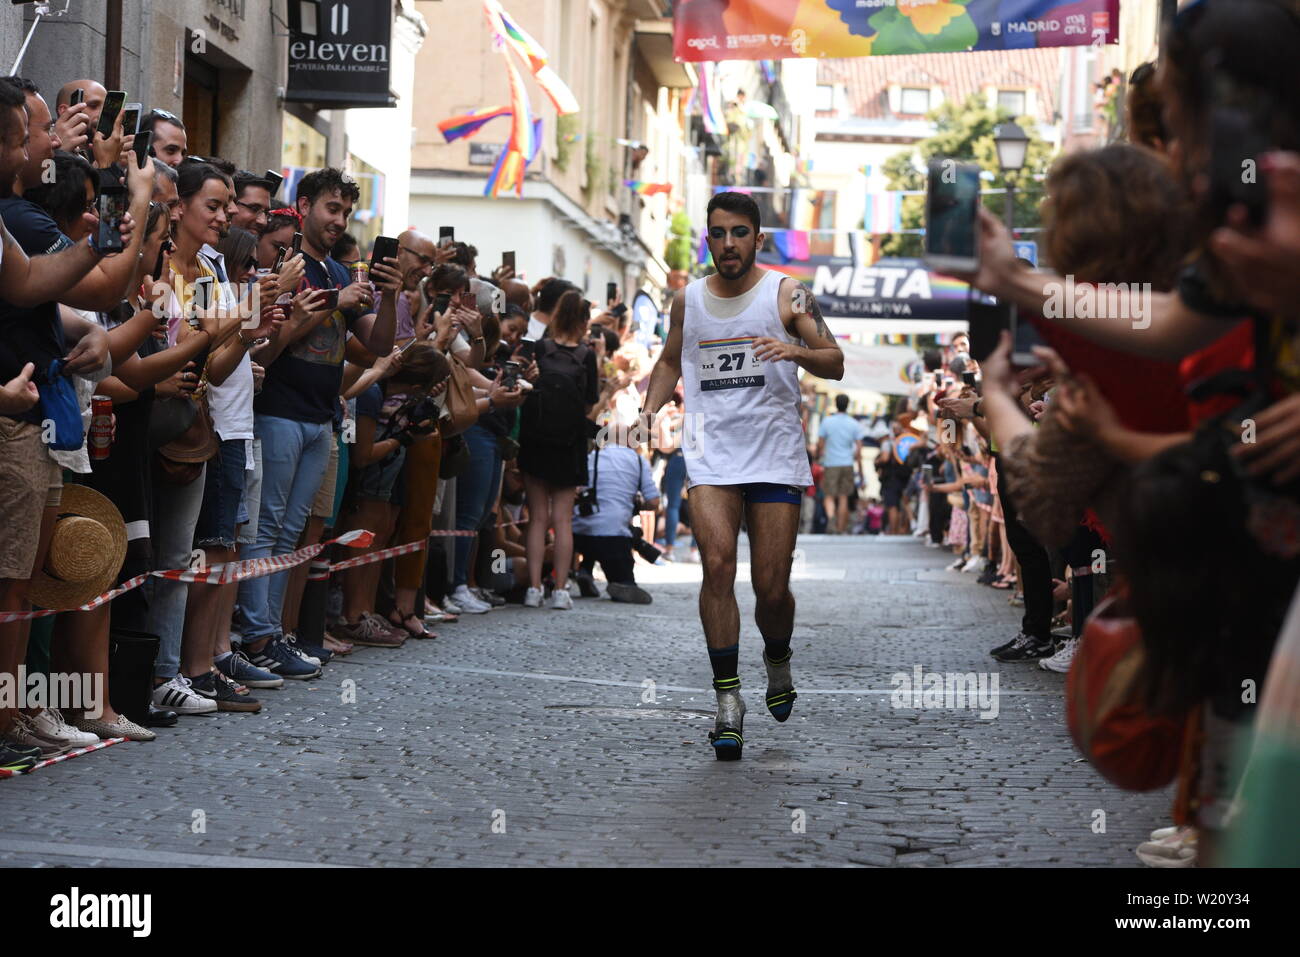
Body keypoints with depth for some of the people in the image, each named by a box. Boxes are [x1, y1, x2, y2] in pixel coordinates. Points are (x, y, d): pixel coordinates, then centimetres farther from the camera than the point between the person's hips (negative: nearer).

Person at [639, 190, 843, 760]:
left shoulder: (786, 295, -1)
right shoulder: (687, 301, 9)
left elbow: (835, 365, -3)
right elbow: (670, 361, 23)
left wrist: (795, 351, -24)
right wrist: (650, 409, 5)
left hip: (775, 456, -2)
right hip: (712, 454, 2)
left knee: (771, 587, -2)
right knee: (717, 565, -17)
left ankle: (778, 664, 31)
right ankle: (728, 699, -11)